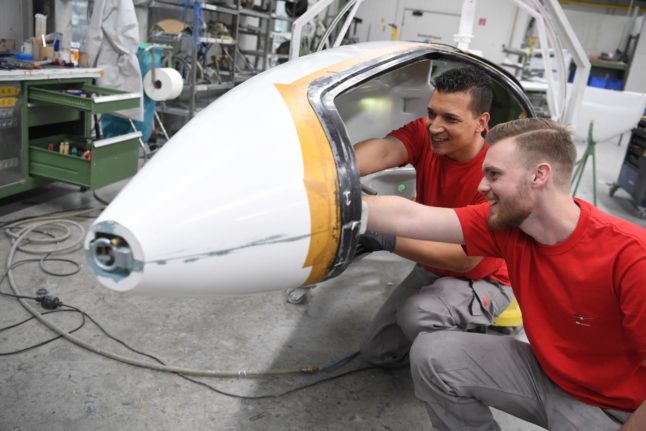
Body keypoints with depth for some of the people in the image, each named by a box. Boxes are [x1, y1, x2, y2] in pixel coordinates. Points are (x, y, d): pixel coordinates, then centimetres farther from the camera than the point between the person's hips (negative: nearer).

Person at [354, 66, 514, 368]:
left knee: (417, 314, -34)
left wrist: (390, 241, -45)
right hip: (430, 269, 6)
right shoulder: (424, 134, -15)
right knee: (376, 351, 6)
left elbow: (467, 257, -31)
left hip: (483, 281, -5)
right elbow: (382, 151, -38)